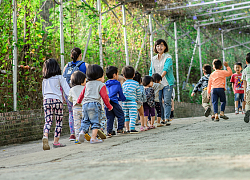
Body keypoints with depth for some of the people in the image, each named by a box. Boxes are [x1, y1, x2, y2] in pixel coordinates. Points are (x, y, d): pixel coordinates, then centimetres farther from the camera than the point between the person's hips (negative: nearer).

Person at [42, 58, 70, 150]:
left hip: (46, 100, 3)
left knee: (48, 121, -1)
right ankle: (56, 142, 4)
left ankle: (45, 137, -26)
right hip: (57, 99, -3)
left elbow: (43, 92, 18)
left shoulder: (44, 79, 13)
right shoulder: (59, 77, 4)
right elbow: (66, 88, 0)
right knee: (59, 121, 6)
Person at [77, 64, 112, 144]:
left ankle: (82, 131, -8)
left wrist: (78, 101, 42)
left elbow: (82, 94, 25)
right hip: (95, 104, -5)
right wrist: (109, 106, 8)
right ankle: (93, 138, -10)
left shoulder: (87, 84, 19)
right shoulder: (101, 85, 2)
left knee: (86, 120, 16)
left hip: (85, 104, 5)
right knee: (95, 122, -3)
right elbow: (105, 97, -2)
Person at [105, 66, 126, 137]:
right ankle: (120, 129, 6)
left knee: (110, 118, 10)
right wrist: (124, 99, 32)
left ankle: (109, 132, 2)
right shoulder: (117, 84, 2)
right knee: (121, 115, 9)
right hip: (114, 103, -5)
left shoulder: (105, 85, 17)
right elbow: (121, 94, 10)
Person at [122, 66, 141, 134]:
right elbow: (138, 93, 3)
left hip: (124, 103, 4)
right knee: (133, 116, -4)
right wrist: (137, 100, 18)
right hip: (132, 102, -4)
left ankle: (127, 129, 13)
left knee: (126, 116, 11)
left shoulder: (123, 84, 7)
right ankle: (132, 128, -13)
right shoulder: (136, 83, 0)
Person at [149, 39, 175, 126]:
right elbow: (151, 71, 17)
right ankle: (162, 119, 7)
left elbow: (166, 69, -16)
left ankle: (167, 119, -6)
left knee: (167, 101, -7)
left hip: (167, 83, -4)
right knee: (158, 101, 0)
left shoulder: (168, 57, -3)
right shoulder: (154, 59, 13)